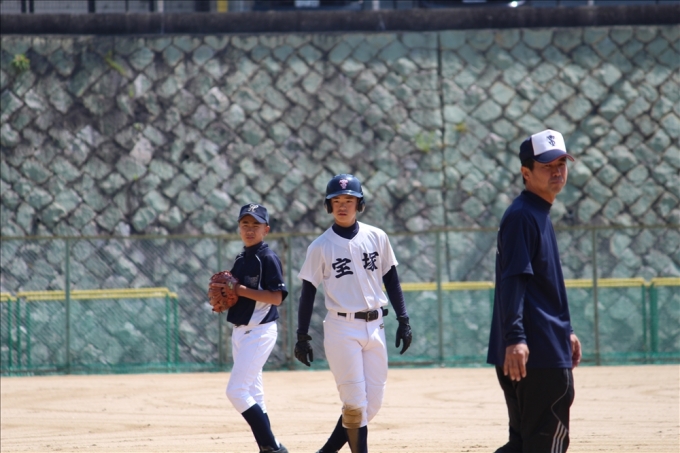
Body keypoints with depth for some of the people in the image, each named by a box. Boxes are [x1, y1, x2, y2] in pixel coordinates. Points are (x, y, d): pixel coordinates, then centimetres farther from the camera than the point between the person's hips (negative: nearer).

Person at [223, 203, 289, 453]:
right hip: (241, 331, 9)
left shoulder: (268, 258, -12)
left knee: (236, 391, -14)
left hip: (259, 332, -9)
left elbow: (277, 297, -20)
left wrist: (241, 290, -22)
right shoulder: (241, 259, 13)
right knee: (252, 395, 11)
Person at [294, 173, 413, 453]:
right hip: (342, 329, -4)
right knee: (355, 403, -8)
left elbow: (391, 279, 12)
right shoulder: (321, 247, -3)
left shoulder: (376, 238, 6)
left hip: (374, 327, 4)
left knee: (373, 402, 4)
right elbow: (308, 292, 0)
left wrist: (403, 320, 6)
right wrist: (302, 337, -3)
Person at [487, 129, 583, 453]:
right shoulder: (522, 216, -11)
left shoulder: (541, 216, 20)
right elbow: (512, 280, -22)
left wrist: (565, 331, 32)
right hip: (537, 353, -10)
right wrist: (515, 338, -31)